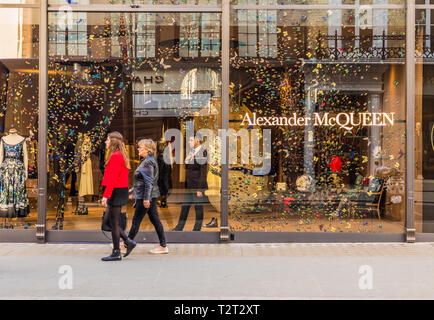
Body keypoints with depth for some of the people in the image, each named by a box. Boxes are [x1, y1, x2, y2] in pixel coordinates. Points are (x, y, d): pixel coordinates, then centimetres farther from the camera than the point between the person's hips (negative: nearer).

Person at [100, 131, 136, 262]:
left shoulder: (115, 156, -16)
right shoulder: (121, 155, 15)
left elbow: (112, 179, -22)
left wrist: (105, 196, -21)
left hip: (116, 192, -10)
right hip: (120, 192, 10)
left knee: (113, 222, -2)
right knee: (107, 220, 16)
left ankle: (116, 253, 6)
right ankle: (128, 241, 16)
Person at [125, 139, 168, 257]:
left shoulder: (148, 162, -17)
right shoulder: (147, 160, 15)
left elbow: (149, 182, -21)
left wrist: (146, 198, -23)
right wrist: (133, 189, 25)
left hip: (145, 196, -10)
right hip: (151, 196, 10)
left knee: (136, 221, 0)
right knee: (155, 220, 9)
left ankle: (127, 245, 10)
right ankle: (163, 246, 12)